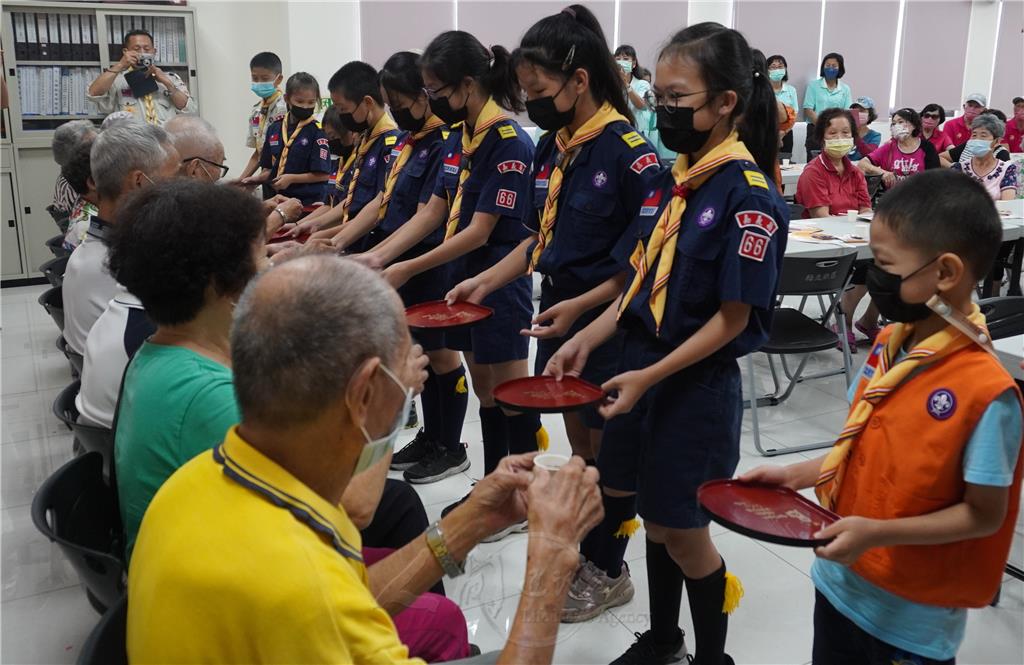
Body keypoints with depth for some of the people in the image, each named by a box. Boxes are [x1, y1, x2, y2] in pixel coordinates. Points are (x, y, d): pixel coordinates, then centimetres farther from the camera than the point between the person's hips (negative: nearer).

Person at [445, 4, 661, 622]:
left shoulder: (631, 153, -18)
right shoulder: (551, 147, 5)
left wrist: (580, 306, -21)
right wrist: (487, 281, 3)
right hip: (557, 313, 7)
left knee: (610, 450, 8)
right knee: (580, 444, 19)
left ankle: (609, 572, 26)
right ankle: (584, 552, 37)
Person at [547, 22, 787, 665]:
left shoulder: (748, 196, -17)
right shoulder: (672, 180, 5)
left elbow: (733, 318, -17)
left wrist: (649, 376, -18)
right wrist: (588, 339, 2)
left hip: (698, 383, -7)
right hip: (643, 366, 7)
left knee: (681, 528, 6)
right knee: (655, 516, 19)